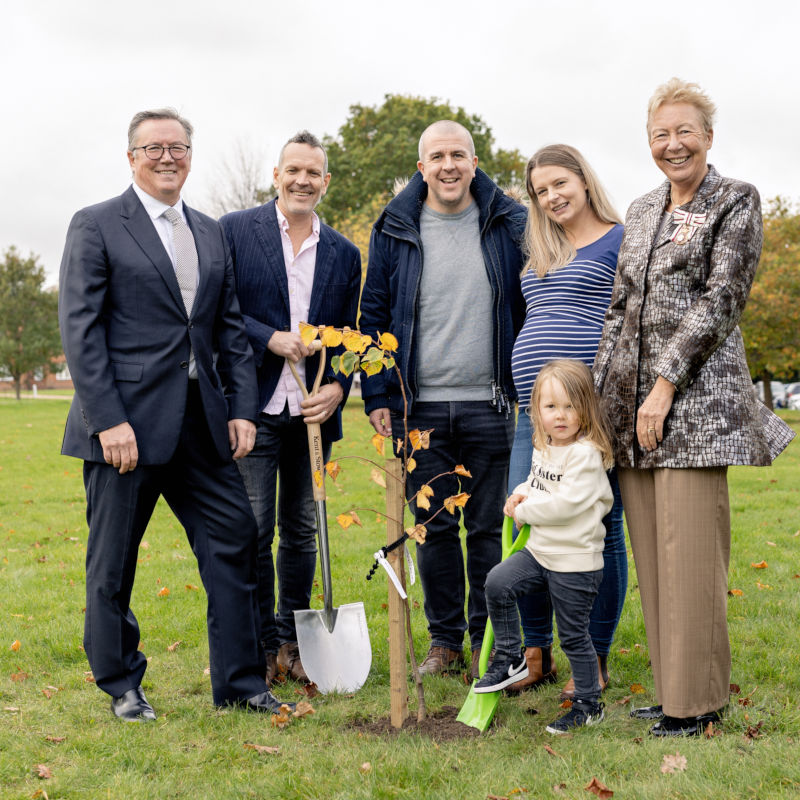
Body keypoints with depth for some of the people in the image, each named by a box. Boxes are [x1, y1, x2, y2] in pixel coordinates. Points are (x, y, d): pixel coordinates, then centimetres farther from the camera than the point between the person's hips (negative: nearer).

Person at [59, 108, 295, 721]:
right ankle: (121, 686, 24)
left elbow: (230, 327, 15)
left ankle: (239, 681, 16)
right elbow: (79, 329, -8)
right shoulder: (96, 226, -2)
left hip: (201, 421, 5)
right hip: (125, 421, -5)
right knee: (113, 562, 6)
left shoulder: (211, 234, 15)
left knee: (234, 542, 4)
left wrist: (242, 407, 4)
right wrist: (109, 420, -16)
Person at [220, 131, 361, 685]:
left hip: (312, 411, 4)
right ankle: (263, 644, 13)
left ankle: (294, 640, 24)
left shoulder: (344, 254, 11)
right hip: (254, 406, -3)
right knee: (253, 531, -1)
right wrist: (271, 338, -14)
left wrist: (339, 389, -5)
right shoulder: (235, 230, 1)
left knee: (302, 531, 11)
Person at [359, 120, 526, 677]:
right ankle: (445, 641, 21)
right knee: (435, 528, 8)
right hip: (419, 408, 1)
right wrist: (377, 396, 1)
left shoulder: (509, 224, 3)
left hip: (488, 406, -1)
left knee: (488, 527, 5)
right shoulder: (395, 230, 4)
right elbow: (373, 316, 7)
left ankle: (488, 640, 19)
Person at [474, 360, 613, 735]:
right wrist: (521, 494, 2)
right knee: (497, 583, -13)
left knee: (573, 634, 3)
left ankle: (589, 703, 21)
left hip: (575, 561, -7)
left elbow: (566, 503, -25)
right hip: (539, 550, 7)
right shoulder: (543, 449, 8)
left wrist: (523, 511, -13)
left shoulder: (586, 454, -18)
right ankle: (510, 659, 6)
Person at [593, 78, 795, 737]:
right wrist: (599, 389, 10)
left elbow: (720, 300, -9)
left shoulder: (737, 201, 0)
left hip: (698, 395, -6)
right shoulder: (641, 211, 19)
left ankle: (696, 701, 5)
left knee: (690, 551, -6)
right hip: (632, 398, 6)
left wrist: (667, 385, -16)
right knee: (652, 551, 7)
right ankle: (673, 687, 18)